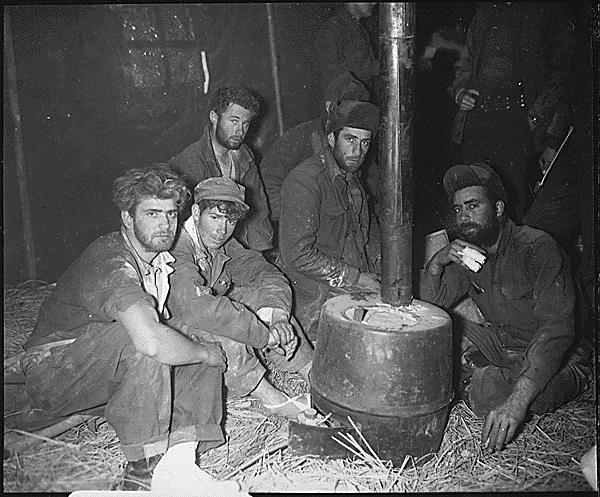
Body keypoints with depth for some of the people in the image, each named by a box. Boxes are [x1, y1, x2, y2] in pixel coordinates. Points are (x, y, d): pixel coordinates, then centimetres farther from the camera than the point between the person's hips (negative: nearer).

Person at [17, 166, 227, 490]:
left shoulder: (159, 257, 2)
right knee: (140, 337, -37)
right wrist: (204, 352, -27)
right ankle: (143, 467, -26)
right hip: (52, 373, -8)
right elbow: (152, 340, -44)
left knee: (211, 342, -7)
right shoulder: (112, 262, -28)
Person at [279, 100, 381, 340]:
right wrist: (355, 279, -16)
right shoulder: (304, 181, -15)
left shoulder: (351, 177, 13)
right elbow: (297, 255, -22)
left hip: (360, 288, 8)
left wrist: (380, 260, 9)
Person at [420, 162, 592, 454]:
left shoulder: (539, 248, -21)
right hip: (501, 347, 6)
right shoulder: (466, 252, 1)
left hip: (557, 357, -5)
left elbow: (556, 329, -32)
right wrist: (437, 262, -24)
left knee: (490, 392, -34)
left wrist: (516, 402, -42)